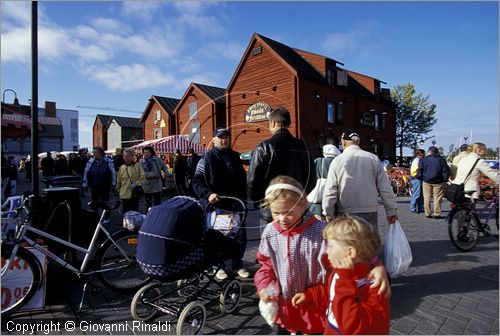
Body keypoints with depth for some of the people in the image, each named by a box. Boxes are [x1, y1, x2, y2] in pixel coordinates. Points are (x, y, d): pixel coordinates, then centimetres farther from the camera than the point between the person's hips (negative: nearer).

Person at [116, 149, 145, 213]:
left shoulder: (137, 166, -1)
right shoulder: (121, 168, 7)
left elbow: (143, 178, -4)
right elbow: (118, 181, 15)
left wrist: (136, 184, -16)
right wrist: (118, 189, 15)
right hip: (124, 195, 2)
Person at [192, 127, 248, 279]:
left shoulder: (235, 157, 12)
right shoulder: (207, 158, -2)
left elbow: (242, 179, 20)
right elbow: (197, 181, -7)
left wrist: (242, 198, 12)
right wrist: (208, 194, -21)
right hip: (215, 204, -4)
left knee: (241, 235, 6)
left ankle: (237, 264, 24)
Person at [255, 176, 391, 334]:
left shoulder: (319, 231, -23)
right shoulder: (270, 233, -9)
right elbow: (266, 264, 4)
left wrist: (376, 266, -41)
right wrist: (264, 286, -10)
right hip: (284, 305, 4)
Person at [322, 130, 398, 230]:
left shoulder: (337, 161, -4)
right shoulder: (373, 158, 2)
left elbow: (330, 191, -5)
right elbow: (385, 189, 2)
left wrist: (328, 215, 5)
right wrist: (391, 211, 11)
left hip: (346, 214, -2)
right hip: (370, 212, 2)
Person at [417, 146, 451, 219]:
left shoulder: (424, 159, 1)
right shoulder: (441, 159, 2)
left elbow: (420, 170, 2)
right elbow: (446, 171, 1)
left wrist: (420, 177, 14)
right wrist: (445, 180, 8)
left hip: (426, 181, 0)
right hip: (438, 182, 0)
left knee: (427, 197, 6)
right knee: (437, 198, 3)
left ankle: (427, 214, 7)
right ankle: (437, 214, 3)